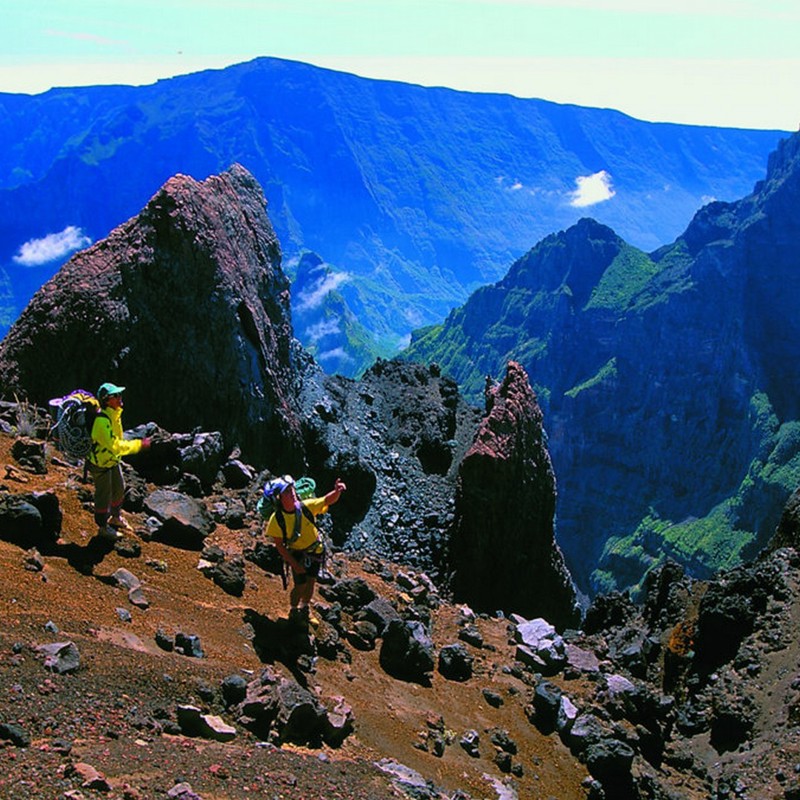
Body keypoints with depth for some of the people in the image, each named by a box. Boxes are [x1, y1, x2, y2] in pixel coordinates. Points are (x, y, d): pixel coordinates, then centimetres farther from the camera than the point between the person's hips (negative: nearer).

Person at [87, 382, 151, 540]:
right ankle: (103, 527, 27)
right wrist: (139, 444, -35)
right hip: (100, 464, -9)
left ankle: (115, 518, 46)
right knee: (104, 496, 7)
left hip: (112, 461, 9)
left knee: (119, 489, 23)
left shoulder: (115, 414, -3)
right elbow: (115, 446, -38)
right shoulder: (102, 420, -34)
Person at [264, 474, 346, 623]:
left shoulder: (306, 506, -22)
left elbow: (328, 500, -22)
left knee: (311, 582, 17)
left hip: (316, 551, 3)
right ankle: (293, 612, 31)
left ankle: (305, 610, 42)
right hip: (297, 555, -3)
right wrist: (295, 565, -18)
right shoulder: (277, 519, -26)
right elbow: (279, 545, -17)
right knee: (300, 586, 1)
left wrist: (337, 491, -46)